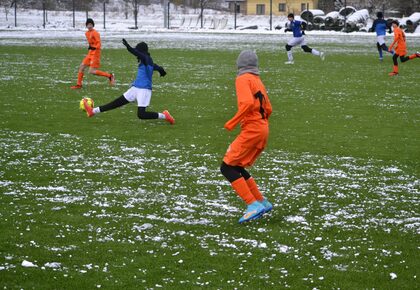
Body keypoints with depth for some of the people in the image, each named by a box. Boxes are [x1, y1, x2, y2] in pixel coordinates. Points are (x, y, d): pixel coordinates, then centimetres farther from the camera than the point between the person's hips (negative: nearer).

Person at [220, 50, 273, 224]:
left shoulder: (243, 79, -6)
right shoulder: (258, 81, 20)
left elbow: (248, 103, -22)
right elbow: (268, 109, 20)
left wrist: (232, 123, -17)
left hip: (251, 130, -9)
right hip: (263, 130, 9)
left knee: (227, 167, -8)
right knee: (237, 168, 17)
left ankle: (253, 205, -16)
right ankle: (262, 202, 15)